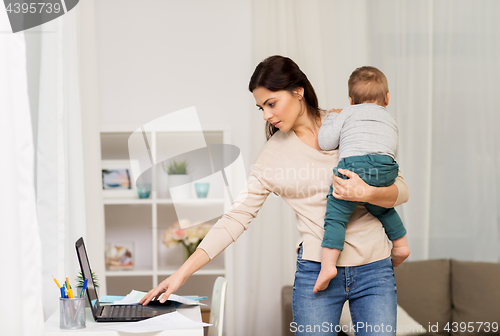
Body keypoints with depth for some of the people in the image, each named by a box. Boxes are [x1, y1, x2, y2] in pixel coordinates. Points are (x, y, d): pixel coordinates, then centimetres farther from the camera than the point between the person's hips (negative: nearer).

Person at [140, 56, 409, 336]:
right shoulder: (273, 154, 3)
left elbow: (401, 189, 2)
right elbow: (238, 216, 2)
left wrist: (367, 192, -20)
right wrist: (182, 273, -4)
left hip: (374, 269, 0)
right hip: (316, 269, 0)